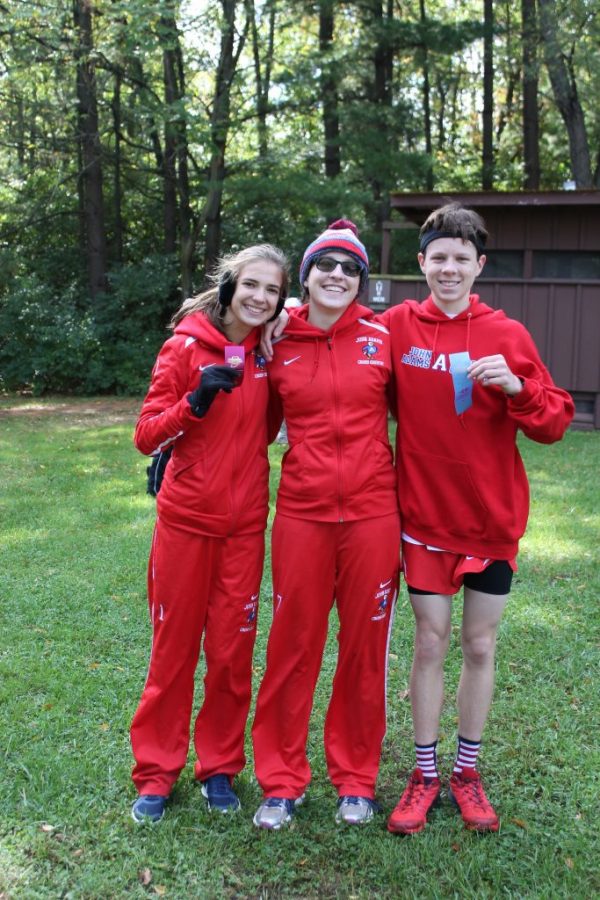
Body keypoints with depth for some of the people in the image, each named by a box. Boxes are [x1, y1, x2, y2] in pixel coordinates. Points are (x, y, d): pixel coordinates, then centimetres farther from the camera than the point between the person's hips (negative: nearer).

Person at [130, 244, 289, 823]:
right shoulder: (187, 347, -7)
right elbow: (146, 436, -9)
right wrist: (196, 401, -25)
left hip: (245, 524, 3)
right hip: (186, 520, -3)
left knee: (232, 650, 8)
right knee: (174, 647, 7)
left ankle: (219, 766, 25)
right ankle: (156, 772, 21)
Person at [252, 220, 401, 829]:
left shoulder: (383, 339, 1)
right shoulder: (279, 344, 3)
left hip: (372, 512, 0)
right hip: (302, 512, 0)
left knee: (365, 647, 9)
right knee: (293, 646, 7)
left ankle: (355, 778, 28)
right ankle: (281, 781, 24)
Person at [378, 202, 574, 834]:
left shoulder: (507, 335, -4)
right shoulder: (397, 327, -3)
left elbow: (555, 423, -5)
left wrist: (516, 386, -22)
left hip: (492, 519, 1)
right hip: (425, 515, 0)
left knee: (480, 645, 10)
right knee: (430, 643, 6)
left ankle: (467, 772, 27)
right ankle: (424, 775, 22)